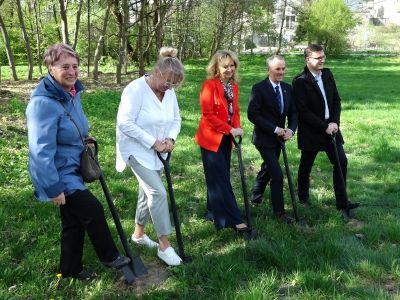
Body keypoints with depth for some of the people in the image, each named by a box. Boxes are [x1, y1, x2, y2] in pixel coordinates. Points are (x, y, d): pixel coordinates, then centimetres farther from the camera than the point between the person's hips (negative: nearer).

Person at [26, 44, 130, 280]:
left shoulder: (73, 93, 2)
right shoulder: (44, 102, -27)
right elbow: (41, 151, -29)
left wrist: (86, 143, 8)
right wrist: (53, 188, -26)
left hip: (72, 169, 9)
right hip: (58, 174, -9)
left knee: (75, 221, 16)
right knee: (93, 210, -5)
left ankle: (70, 269, 33)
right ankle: (110, 257, 18)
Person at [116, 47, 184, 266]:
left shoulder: (169, 91, 0)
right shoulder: (136, 89, -21)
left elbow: (176, 119, 9)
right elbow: (125, 123, -25)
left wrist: (170, 138, -11)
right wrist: (153, 142, -23)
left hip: (156, 153, 7)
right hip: (137, 150, -7)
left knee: (147, 192, 16)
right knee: (158, 192, -13)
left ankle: (138, 233, 36)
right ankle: (164, 246, -2)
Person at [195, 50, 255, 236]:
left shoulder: (233, 86, 8)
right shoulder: (210, 85, -14)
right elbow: (208, 114, -18)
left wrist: (238, 128, -4)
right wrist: (230, 130, -19)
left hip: (226, 138, 7)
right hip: (211, 138, -7)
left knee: (221, 177, 15)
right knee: (221, 179, -5)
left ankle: (215, 211, 30)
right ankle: (235, 221, -3)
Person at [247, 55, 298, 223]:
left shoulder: (287, 88, 3)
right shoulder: (259, 88, -16)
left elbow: (293, 112, 6)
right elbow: (252, 115, -20)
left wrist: (291, 129, -13)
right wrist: (275, 129, -22)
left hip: (279, 137, 7)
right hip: (264, 138, -7)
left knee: (267, 169, 22)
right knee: (277, 174, -10)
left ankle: (256, 197, 43)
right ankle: (279, 211, 3)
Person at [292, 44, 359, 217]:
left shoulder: (327, 74, 5)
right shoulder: (300, 81, -15)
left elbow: (336, 100, 9)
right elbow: (303, 111, -18)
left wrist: (335, 122, -5)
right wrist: (324, 127, -18)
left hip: (331, 127, 6)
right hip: (311, 131, -5)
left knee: (341, 161, 0)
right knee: (306, 166, 10)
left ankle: (342, 202, 9)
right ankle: (303, 198, 31)